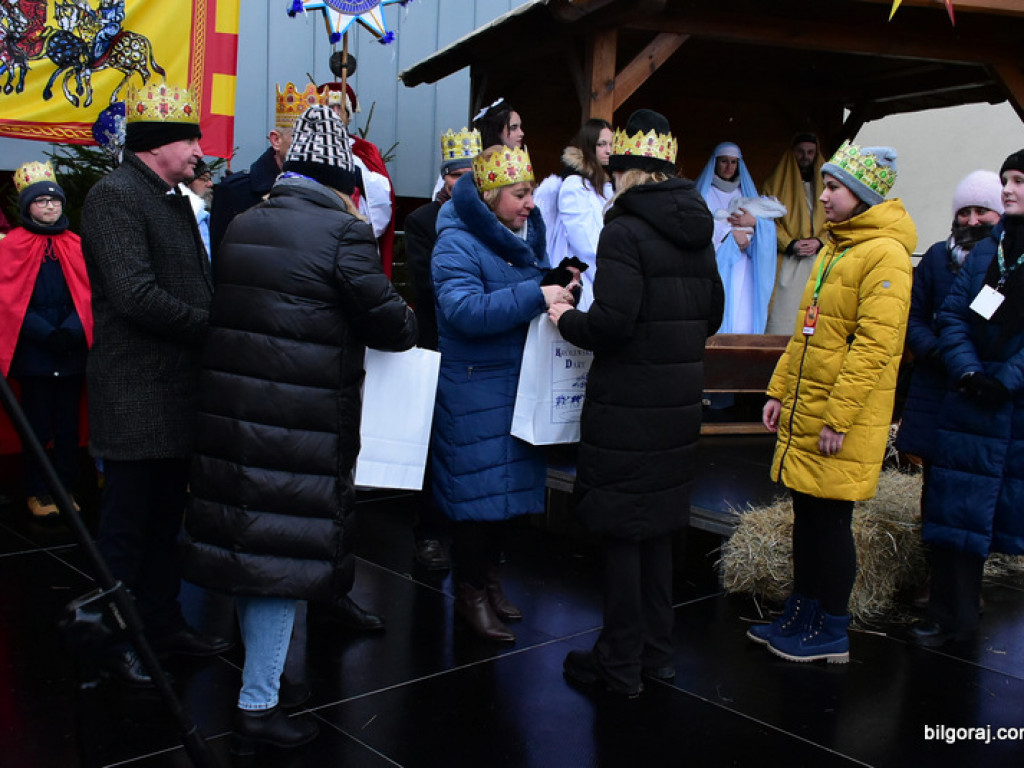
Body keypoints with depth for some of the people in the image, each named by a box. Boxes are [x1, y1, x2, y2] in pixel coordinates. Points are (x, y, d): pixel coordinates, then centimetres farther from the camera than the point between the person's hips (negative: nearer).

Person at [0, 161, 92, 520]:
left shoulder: (75, 245, 9)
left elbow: (86, 295, 4)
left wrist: (71, 331, -13)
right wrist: (46, 335, -15)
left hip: (72, 352, 3)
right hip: (33, 353, -3)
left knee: (68, 425, 8)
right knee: (37, 427, 3)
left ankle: (65, 488, 18)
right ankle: (38, 493, 13)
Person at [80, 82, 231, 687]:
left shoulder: (176, 200, 17)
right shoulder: (115, 195, -13)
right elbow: (137, 295, -23)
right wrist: (212, 324, -15)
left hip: (179, 392, 9)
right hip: (137, 396, -9)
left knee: (166, 518, 18)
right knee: (127, 524, 3)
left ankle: (164, 621, 31)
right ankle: (116, 642, 18)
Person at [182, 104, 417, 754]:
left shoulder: (243, 225, 11)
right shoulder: (343, 230, -12)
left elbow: (231, 309, 16)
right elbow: (387, 320, -12)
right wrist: (408, 321, 12)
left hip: (232, 408, 8)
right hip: (302, 424, -8)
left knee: (253, 541, 19)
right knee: (286, 549, 1)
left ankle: (261, 666, 38)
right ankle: (259, 706, 9)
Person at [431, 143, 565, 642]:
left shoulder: (527, 235, 10)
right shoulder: (457, 243, -14)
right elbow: (464, 310, -28)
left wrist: (558, 285, 1)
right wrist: (535, 296, -31)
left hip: (517, 384, 8)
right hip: (473, 387, -7)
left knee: (507, 482, 14)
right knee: (476, 485, -1)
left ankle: (490, 576, 31)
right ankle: (469, 592, 15)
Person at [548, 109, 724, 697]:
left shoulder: (625, 230, -15)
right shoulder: (698, 233, 9)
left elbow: (611, 324, -22)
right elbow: (712, 314, 15)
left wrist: (566, 319, -4)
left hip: (628, 403, -7)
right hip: (680, 398, 8)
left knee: (622, 530, 4)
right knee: (659, 526, 17)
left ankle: (621, 664, 16)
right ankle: (657, 653, 29)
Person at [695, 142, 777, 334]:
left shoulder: (746, 193, 22)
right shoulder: (704, 192, 12)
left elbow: (769, 226, 13)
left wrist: (754, 221, -8)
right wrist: (729, 232, -12)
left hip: (741, 269, 3)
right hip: (714, 265, -3)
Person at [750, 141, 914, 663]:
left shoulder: (885, 255, -15)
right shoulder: (833, 250, 15)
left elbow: (873, 347, -21)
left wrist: (838, 419, -21)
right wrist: (780, 390, 16)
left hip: (842, 421, -9)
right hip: (803, 413, 9)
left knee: (830, 520, 1)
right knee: (807, 516, 15)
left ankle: (831, 634, 16)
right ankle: (800, 617, 29)